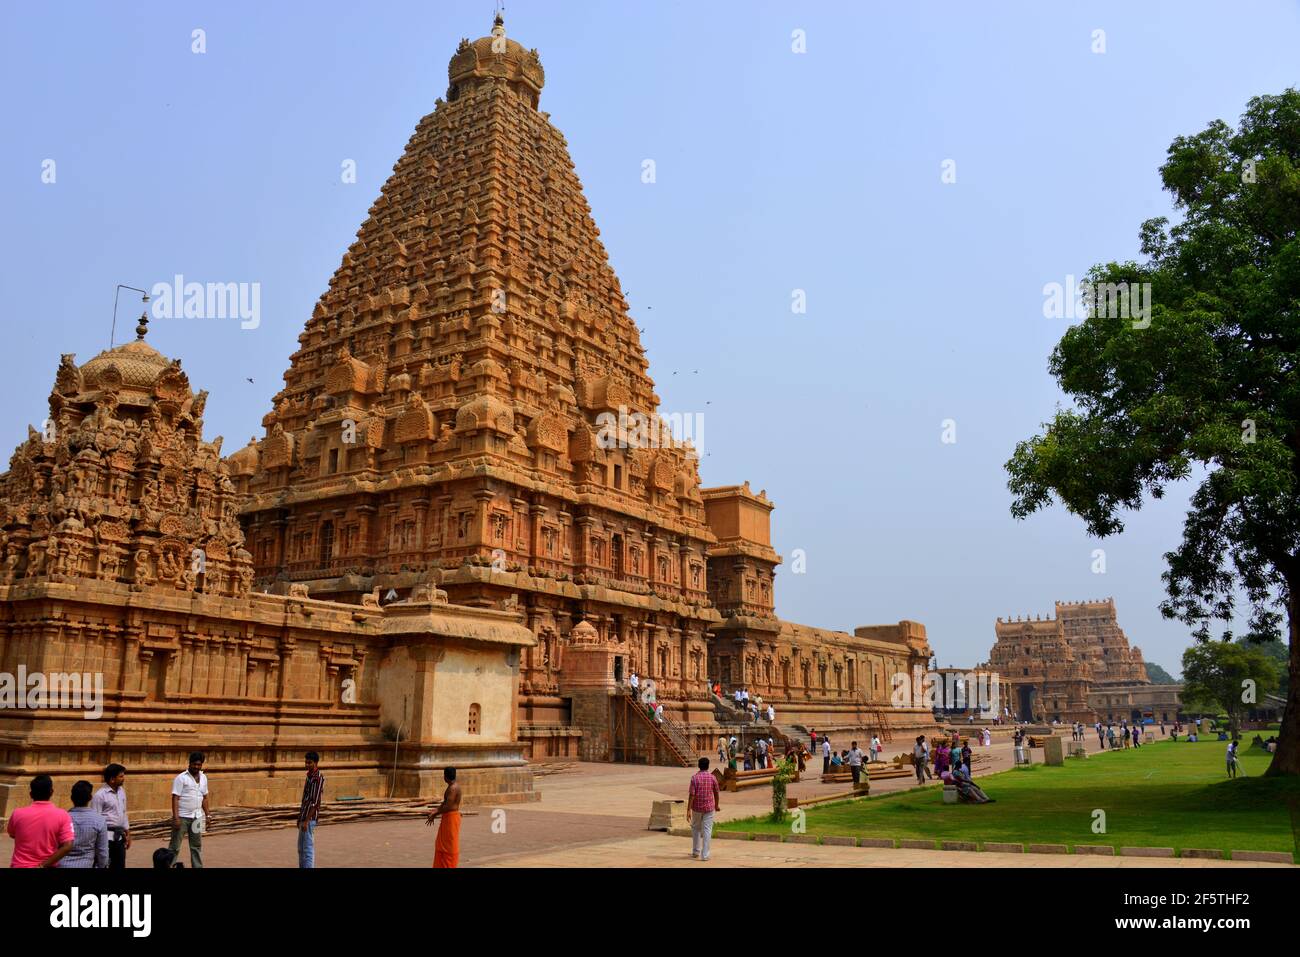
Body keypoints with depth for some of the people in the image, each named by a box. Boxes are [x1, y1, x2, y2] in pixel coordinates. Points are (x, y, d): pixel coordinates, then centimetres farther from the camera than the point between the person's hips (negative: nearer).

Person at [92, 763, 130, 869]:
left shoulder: (121, 791, 9)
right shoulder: (100, 795, -13)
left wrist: (127, 833, 16)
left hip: (119, 835, 7)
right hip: (107, 836, -7)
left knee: (120, 865, 11)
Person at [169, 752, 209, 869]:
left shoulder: (203, 778, 8)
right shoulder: (181, 778, -11)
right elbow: (175, 798, -14)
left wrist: (207, 815, 11)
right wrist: (175, 817, -20)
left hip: (197, 817, 6)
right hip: (182, 817, -6)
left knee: (197, 845, 11)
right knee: (175, 846, 2)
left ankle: (198, 866, 18)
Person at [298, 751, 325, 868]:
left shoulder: (318, 778, -16)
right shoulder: (309, 776, 15)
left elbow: (315, 802, -20)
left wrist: (306, 821, -22)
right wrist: (300, 818, 20)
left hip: (309, 818, -10)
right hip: (304, 817, 10)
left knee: (308, 848, -8)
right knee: (301, 848, 17)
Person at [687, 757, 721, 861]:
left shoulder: (695, 777, -9)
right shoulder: (712, 778, -2)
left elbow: (691, 794, -13)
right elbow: (717, 793, 7)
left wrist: (688, 810, -12)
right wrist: (717, 805, 23)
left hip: (697, 807, 0)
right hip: (709, 807, 0)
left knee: (696, 828, 18)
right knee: (707, 830, 2)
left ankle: (695, 852, 26)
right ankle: (705, 855, -2)